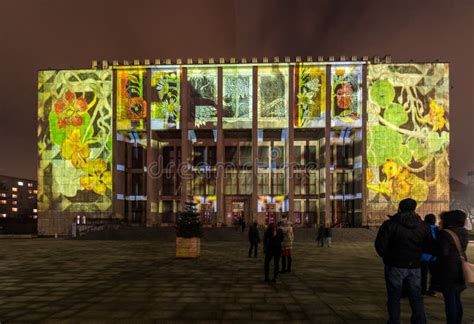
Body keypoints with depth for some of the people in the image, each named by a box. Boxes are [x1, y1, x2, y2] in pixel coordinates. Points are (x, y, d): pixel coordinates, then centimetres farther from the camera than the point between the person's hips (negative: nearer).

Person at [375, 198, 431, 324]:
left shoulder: (390, 224, -12)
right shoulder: (423, 226, 1)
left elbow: (380, 245, -14)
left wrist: (388, 257, 3)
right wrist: (416, 256, 12)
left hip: (395, 266, -3)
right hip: (415, 267, 3)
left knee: (394, 297, 8)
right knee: (416, 297, 14)